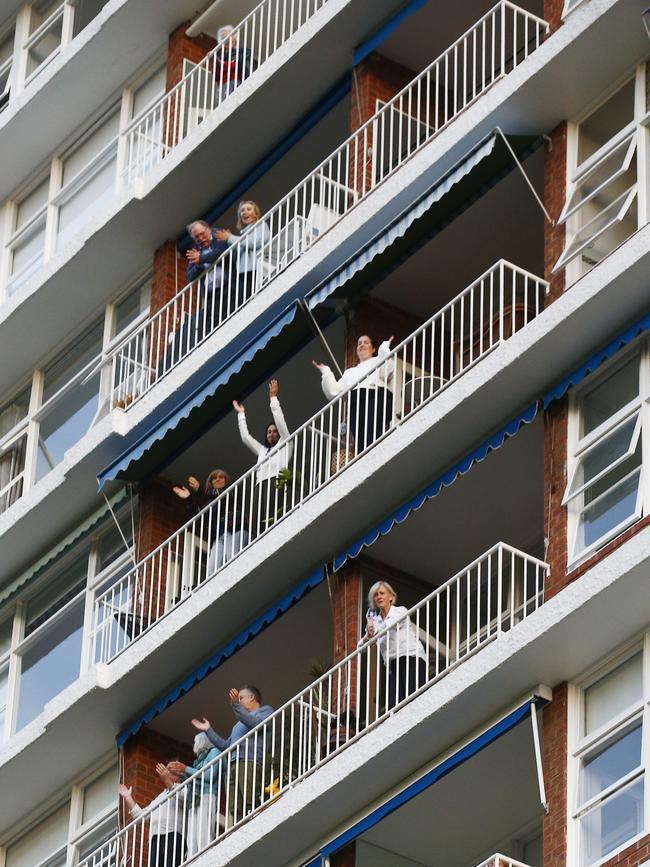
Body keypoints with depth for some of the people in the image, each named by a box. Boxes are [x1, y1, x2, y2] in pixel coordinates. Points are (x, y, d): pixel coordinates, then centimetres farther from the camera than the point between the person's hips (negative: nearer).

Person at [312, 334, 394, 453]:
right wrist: (325, 372, 24)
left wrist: (384, 348, 6)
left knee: (371, 438, -30)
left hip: (376, 397, -4)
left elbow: (386, 373, 2)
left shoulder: (378, 361, 28)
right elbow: (333, 392, 27)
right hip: (355, 402, 4)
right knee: (360, 442, -21)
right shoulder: (350, 372, 39)